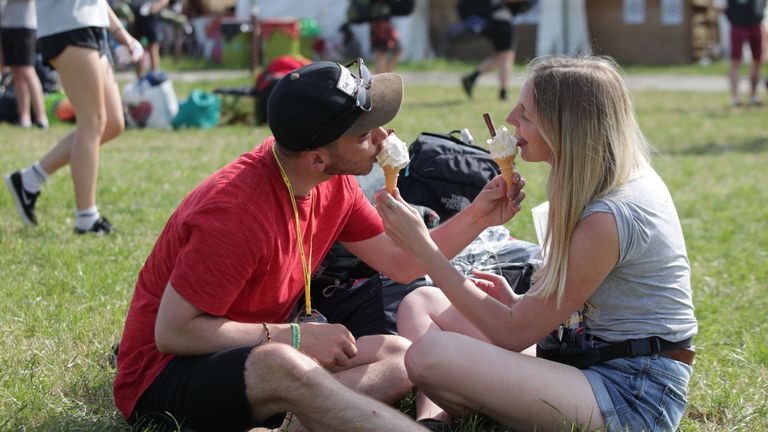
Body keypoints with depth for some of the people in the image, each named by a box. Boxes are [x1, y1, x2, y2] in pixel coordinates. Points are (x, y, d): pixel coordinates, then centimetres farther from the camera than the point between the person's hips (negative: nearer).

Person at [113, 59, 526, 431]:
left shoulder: (334, 185, -1)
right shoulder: (236, 210, -28)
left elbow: (401, 264, 10)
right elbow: (172, 332, -25)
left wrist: (477, 217, -3)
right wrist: (295, 337, -21)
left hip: (254, 355, 9)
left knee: (401, 355, -2)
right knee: (285, 368, -39)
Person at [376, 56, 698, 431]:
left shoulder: (607, 218, -22)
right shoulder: (627, 181, 7)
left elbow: (513, 334, -16)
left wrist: (423, 248, -14)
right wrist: (519, 303, 3)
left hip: (633, 398, -10)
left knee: (429, 357, -29)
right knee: (420, 303, 9)